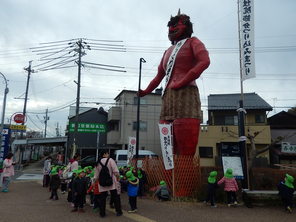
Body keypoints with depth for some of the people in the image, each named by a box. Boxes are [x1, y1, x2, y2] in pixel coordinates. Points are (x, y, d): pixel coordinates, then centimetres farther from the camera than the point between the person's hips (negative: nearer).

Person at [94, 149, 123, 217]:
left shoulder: (98, 163, 6)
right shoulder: (110, 160, -7)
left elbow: (96, 175, 8)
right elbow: (115, 171, -15)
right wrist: (118, 177, -2)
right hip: (111, 182, -3)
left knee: (102, 198, 12)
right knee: (115, 197, 8)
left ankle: (102, 213, 16)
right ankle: (118, 211, 14)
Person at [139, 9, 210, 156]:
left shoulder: (192, 42, 13)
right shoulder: (168, 51, 31)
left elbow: (204, 61, -6)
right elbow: (159, 76, 33)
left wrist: (183, 82, -13)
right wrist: (146, 91, 26)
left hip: (185, 94, -6)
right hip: (168, 97, 6)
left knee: (185, 148, -14)